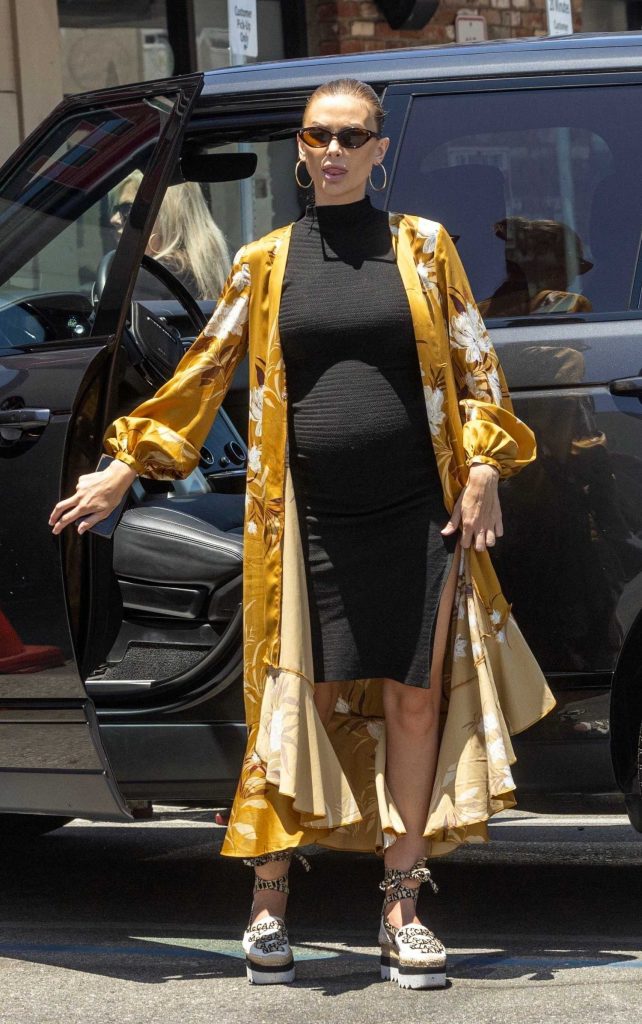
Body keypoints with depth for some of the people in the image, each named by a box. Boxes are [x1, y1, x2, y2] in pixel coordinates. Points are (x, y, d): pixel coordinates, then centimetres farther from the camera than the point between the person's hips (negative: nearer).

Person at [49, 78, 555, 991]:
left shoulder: (422, 245, 6)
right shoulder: (267, 262, 8)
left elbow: (473, 363, 7)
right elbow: (204, 372, 11)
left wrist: (485, 468, -3)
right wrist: (125, 467, 9)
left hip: (415, 514, 0)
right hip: (307, 520, 0)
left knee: (416, 700, 1)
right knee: (298, 701, -2)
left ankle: (403, 907, 11)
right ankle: (269, 905, 7)